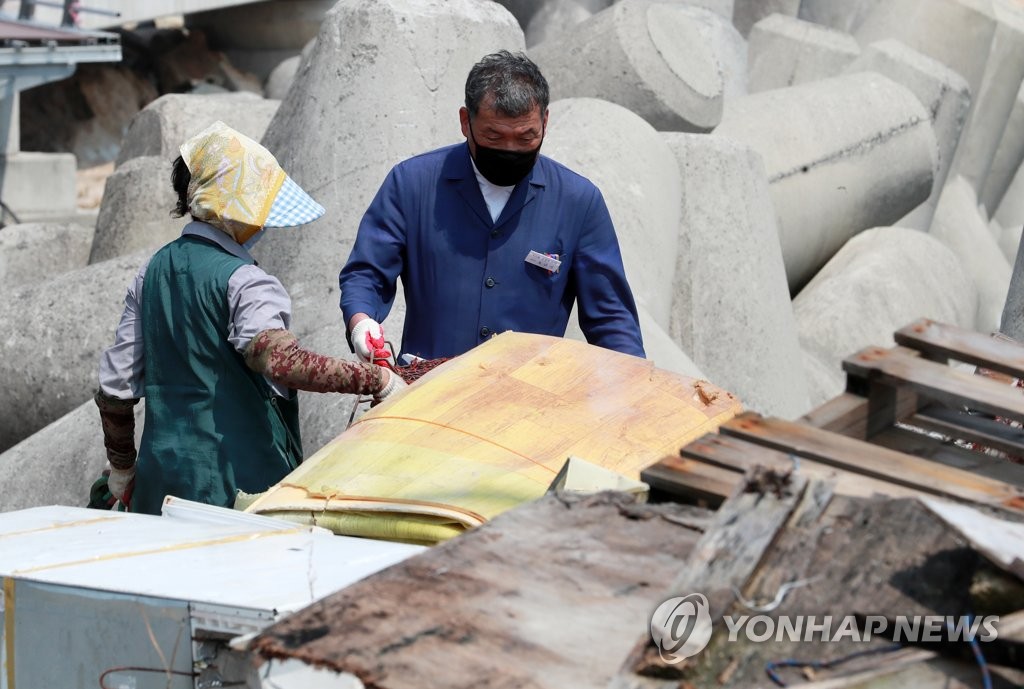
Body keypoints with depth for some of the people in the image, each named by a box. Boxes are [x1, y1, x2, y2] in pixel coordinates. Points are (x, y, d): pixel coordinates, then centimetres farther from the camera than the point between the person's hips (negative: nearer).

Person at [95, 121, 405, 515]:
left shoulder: (153, 271, 9)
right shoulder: (244, 283, -14)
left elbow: (115, 386, 11)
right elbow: (280, 360, -33)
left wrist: (121, 466, 22)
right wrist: (376, 379, -29)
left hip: (161, 473, 7)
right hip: (239, 483, -7)